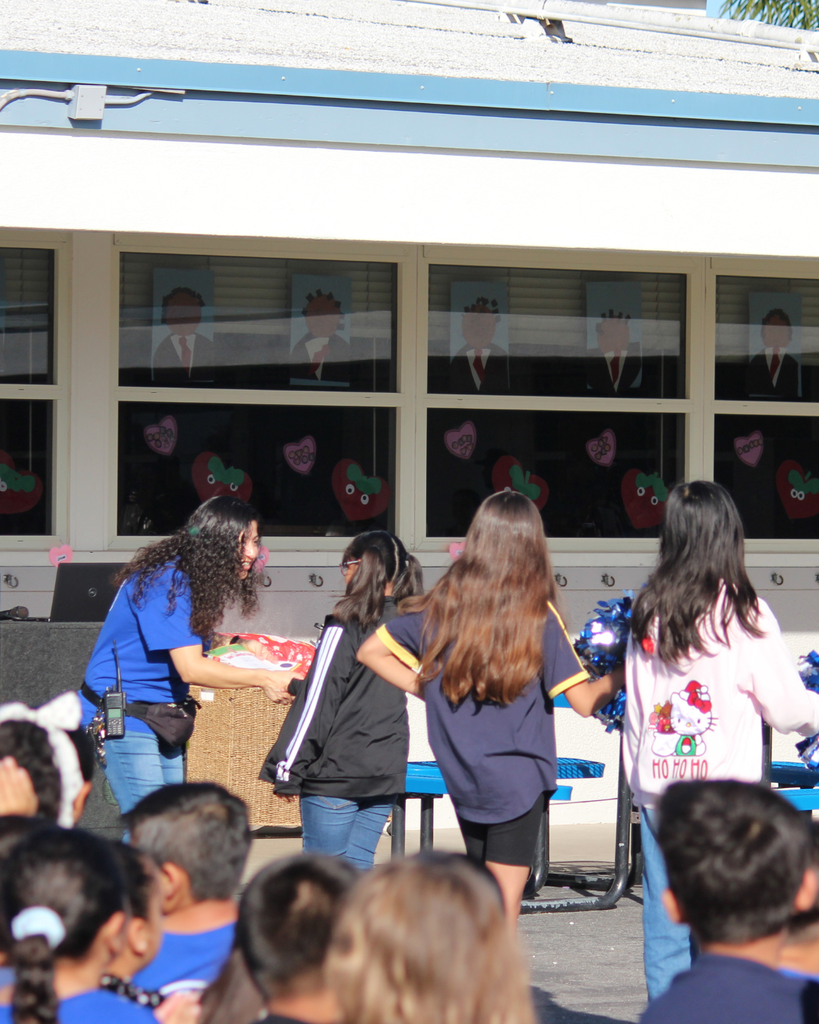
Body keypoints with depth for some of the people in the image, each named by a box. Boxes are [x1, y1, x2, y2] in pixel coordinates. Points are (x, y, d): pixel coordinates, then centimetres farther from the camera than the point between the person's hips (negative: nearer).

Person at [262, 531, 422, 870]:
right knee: (359, 867, 12)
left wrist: (287, 767, -8)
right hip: (387, 774, 6)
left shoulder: (347, 625, -12)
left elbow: (317, 701, -12)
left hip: (337, 774, -6)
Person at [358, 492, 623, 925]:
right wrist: (623, 674, 6)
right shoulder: (537, 616, -12)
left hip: (461, 777, 4)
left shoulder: (441, 605, 0)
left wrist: (424, 688, 8)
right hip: (519, 782, -4)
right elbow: (585, 701, -11)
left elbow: (371, 651, 7)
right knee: (504, 911, -2)